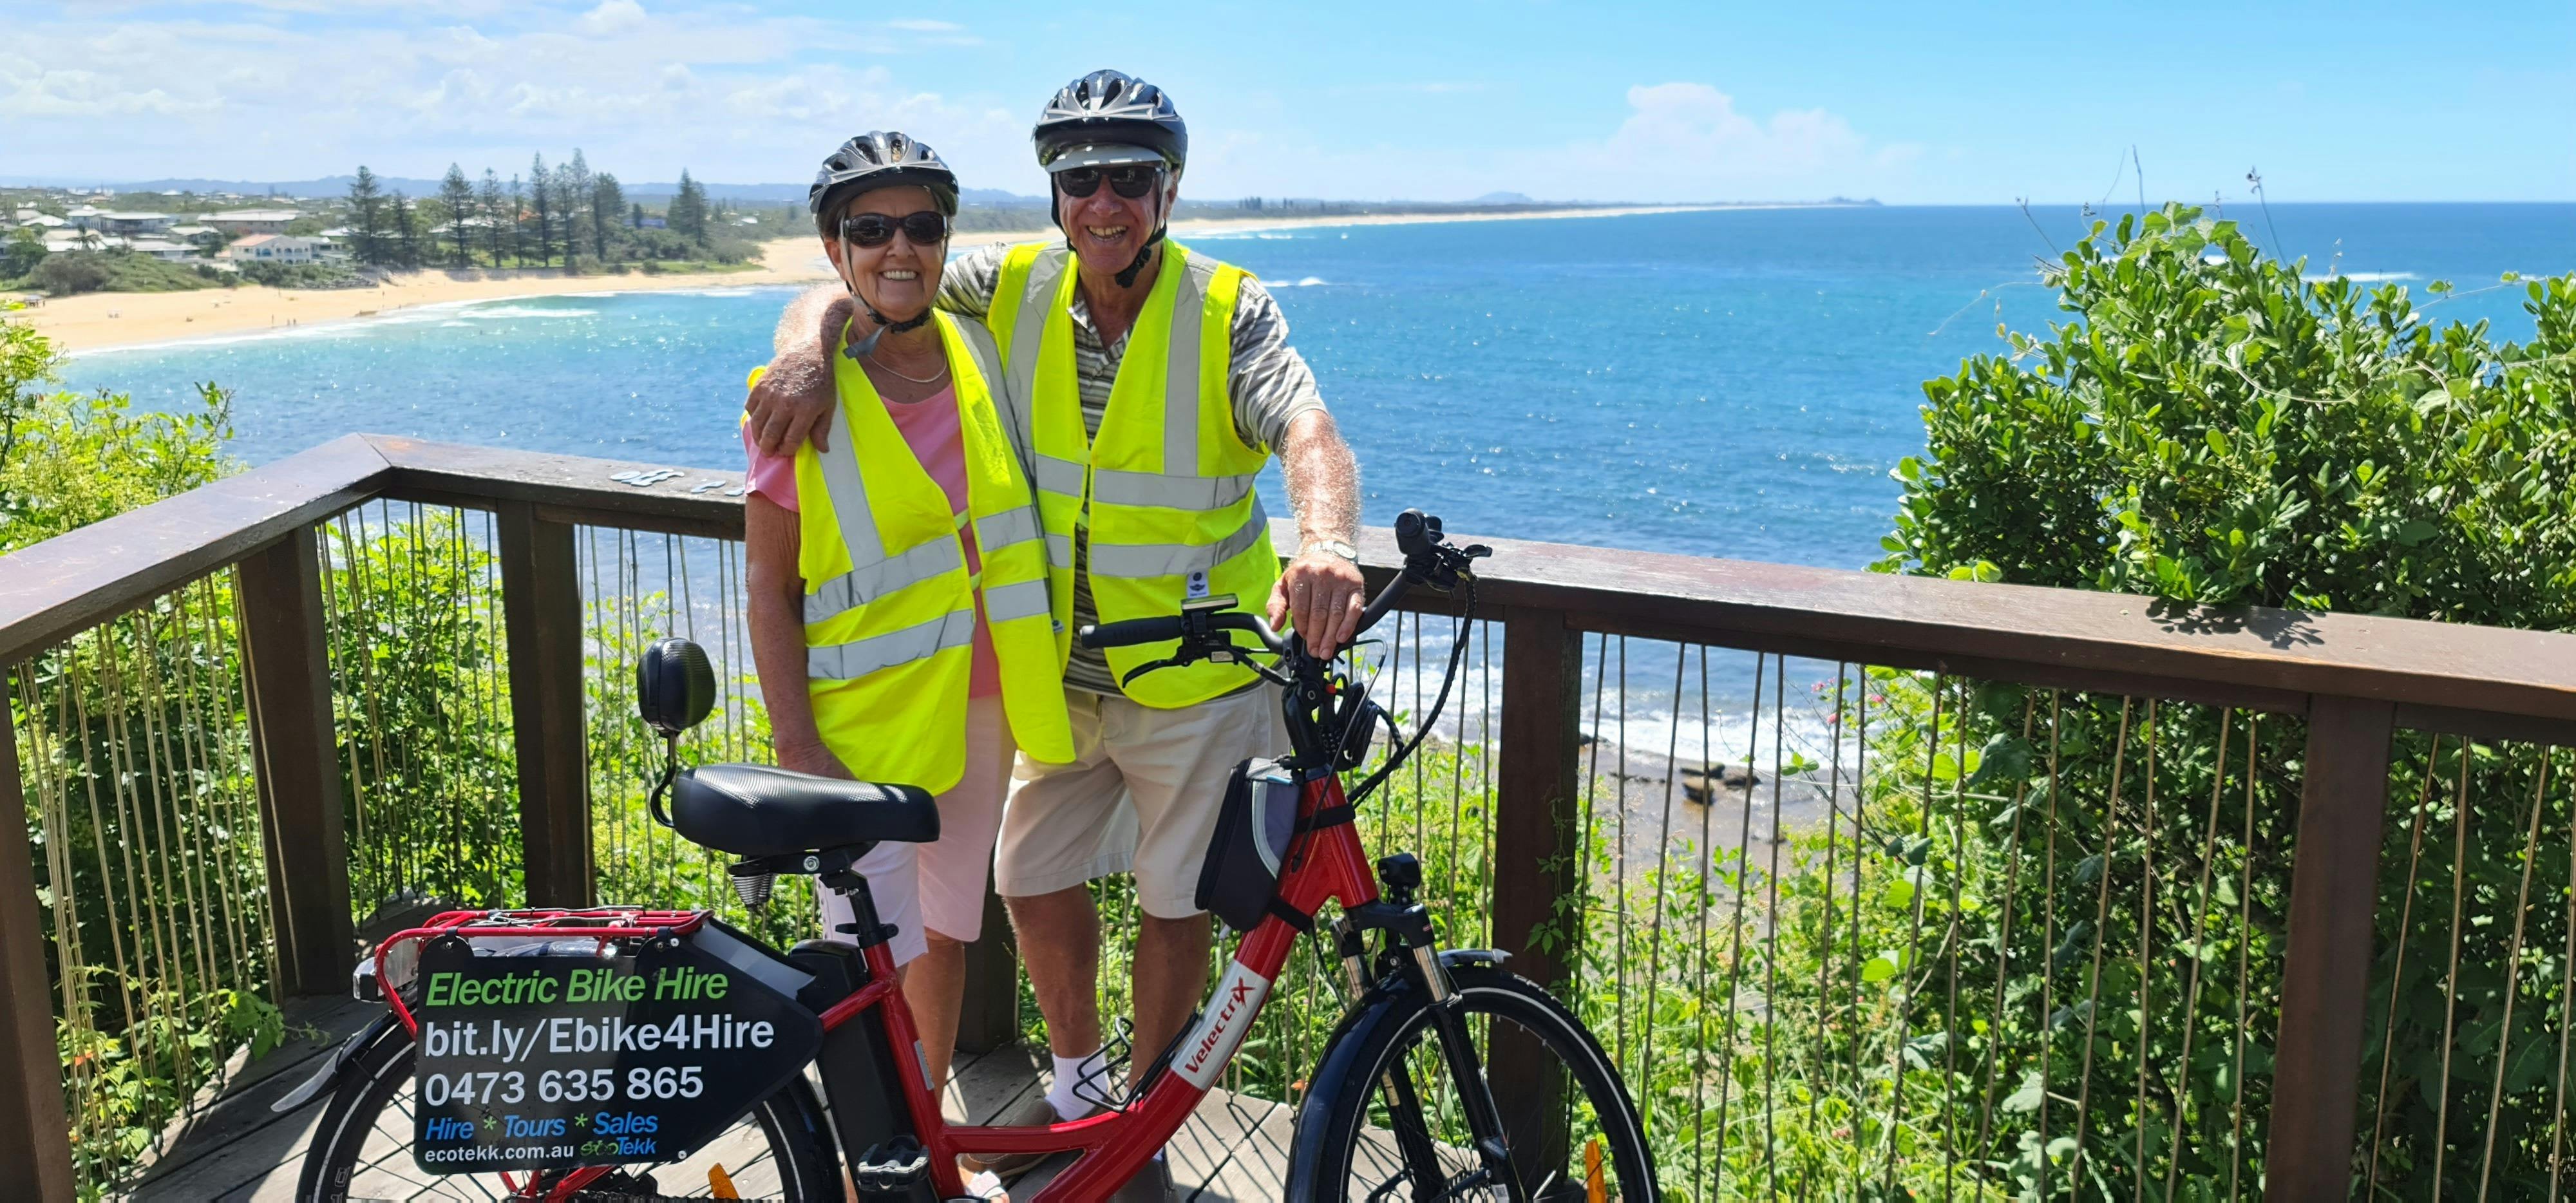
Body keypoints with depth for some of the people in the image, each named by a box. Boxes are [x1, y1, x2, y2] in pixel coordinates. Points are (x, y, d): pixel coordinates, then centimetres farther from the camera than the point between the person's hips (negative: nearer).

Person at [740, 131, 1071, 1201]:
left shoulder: (981, 357, 2)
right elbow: (768, 584, -10)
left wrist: (1035, 673, 13)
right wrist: (794, 743, -15)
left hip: (977, 703, 5)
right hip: (861, 717, -5)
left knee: (945, 929, 19)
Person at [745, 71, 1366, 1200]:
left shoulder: (1229, 310, -14)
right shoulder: (1011, 289, -4)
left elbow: (1309, 434, -30)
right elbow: (844, 295, -1)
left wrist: (1325, 544, -51)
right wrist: (805, 351, -26)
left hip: (1196, 677, -4)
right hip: (1064, 671, 4)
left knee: (1173, 901, 9)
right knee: (1033, 881, 14)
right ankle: (1076, 1085, 40)